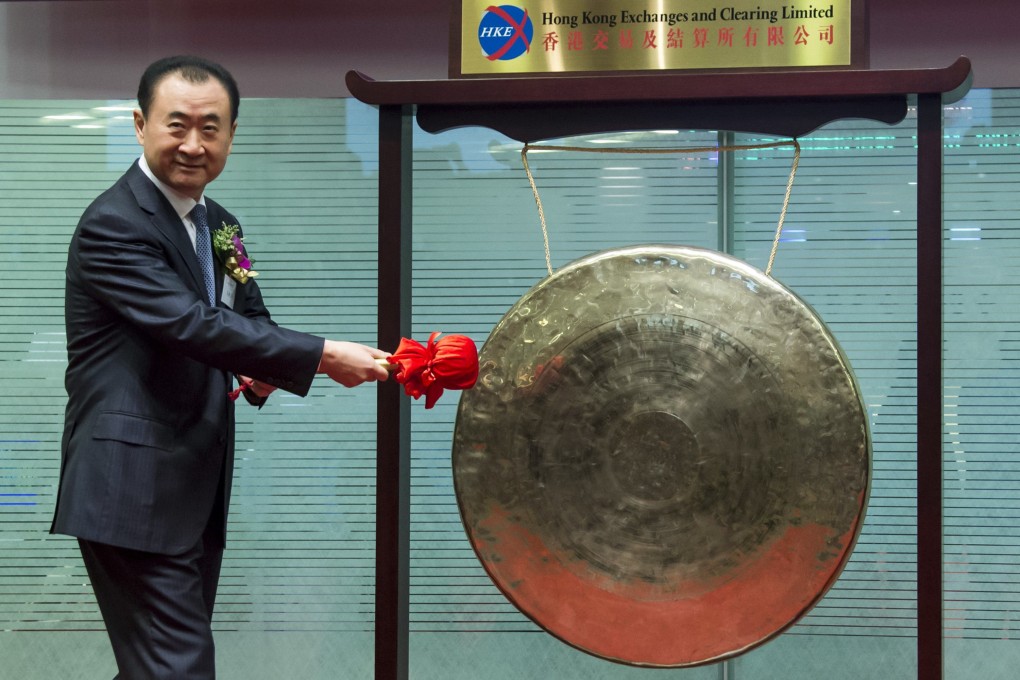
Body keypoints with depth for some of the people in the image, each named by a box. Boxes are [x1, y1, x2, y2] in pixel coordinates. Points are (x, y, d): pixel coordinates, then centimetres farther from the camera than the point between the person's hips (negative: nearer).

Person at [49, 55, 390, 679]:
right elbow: (192, 323, -25)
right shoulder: (113, 225, -15)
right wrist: (325, 356, -25)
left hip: (197, 487, 9)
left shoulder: (219, 224, 14)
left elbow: (249, 315, 22)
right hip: (135, 487, -9)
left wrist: (260, 371, -3)